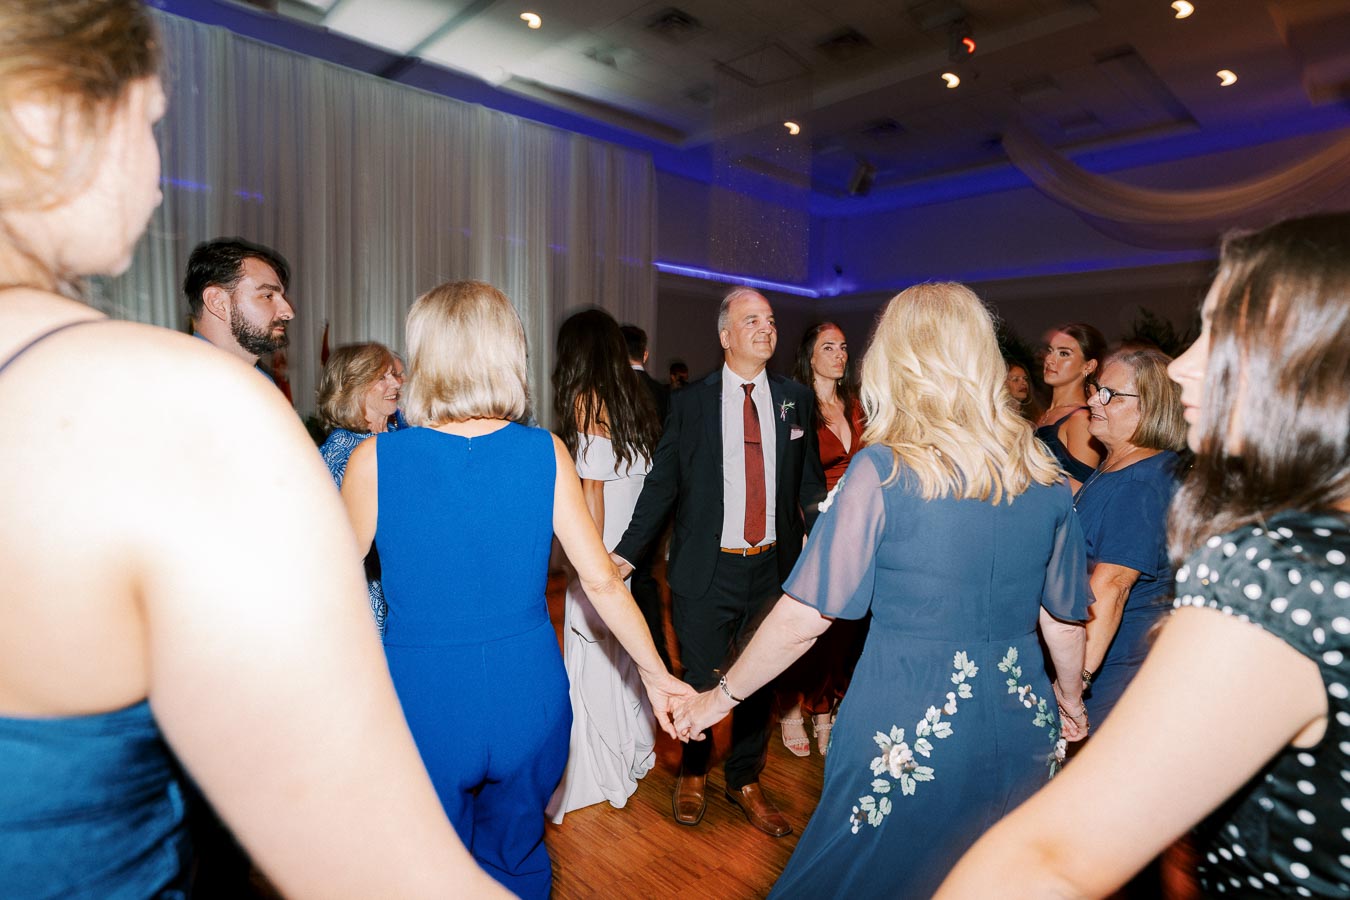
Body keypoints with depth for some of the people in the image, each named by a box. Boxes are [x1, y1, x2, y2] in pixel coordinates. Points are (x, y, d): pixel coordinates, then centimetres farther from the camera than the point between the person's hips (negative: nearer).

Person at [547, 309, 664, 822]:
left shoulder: (586, 400, -9)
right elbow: (645, 472, 6)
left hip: (605, 550, -7)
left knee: (597, 651, 5)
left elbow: (592, 489, -14)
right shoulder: (636, 396, 9)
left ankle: (604, 770, 19)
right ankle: (635, 750, 34)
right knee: (627, 648, 18)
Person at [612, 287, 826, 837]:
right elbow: (661, 484, -1)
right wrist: (627, 551, -5)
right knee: (700, 680, 10)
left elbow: (810, 484, 7)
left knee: (761, 680, 16)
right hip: (707, 567, -2)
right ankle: (693, 774, 40)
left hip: (773, 566, 3)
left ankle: (745, 781, 41)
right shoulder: (689, 403, -3)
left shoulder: (796, 399, 4)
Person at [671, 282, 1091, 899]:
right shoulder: (1044, 477, -3)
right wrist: (1070, 696, 27)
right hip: (1021, 729, 5)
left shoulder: (884, 472, -18)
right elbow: (1065, 617, 7)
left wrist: (724, 695, -2)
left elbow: (803, 618, -15)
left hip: (905, 736, -5)